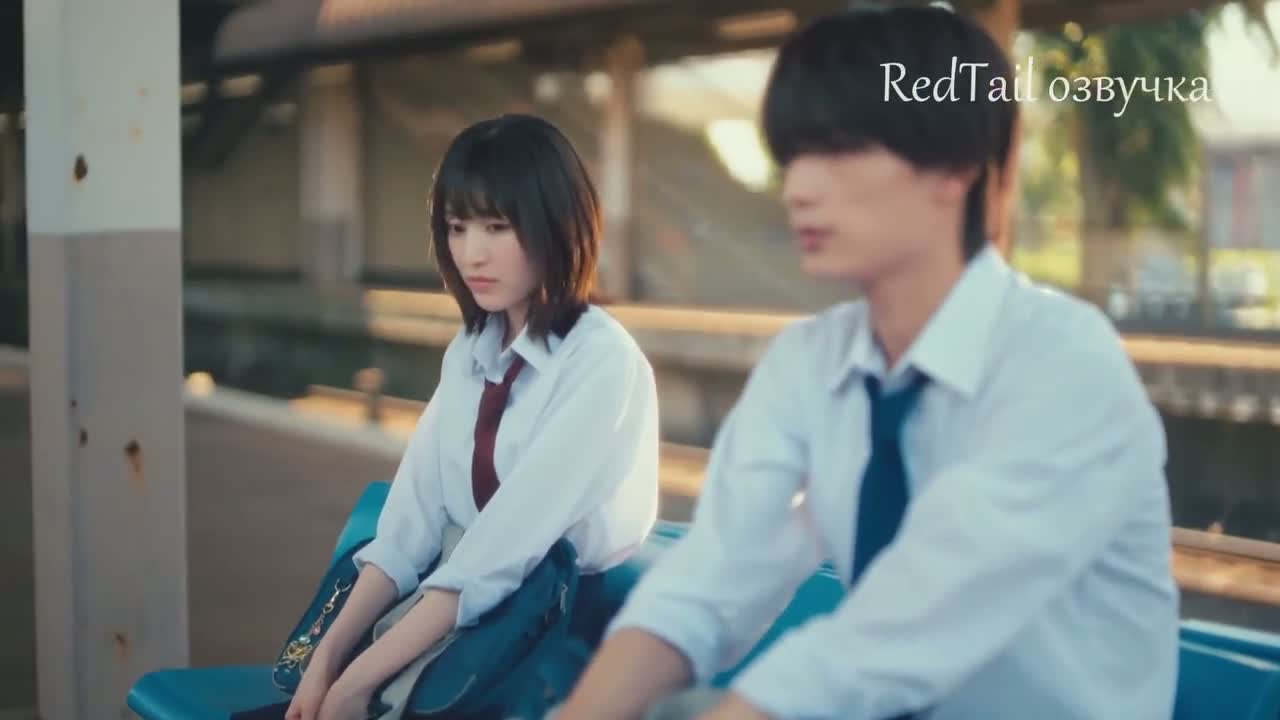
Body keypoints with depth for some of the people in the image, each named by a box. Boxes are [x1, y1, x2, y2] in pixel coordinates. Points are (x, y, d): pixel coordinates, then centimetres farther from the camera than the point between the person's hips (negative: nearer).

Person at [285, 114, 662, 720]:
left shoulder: (603, 364, -13)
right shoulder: (469, 353, 9)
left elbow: (503, 550, -19)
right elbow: (407, 528, 0)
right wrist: (327, 658, -12)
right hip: (455, 613, 6)